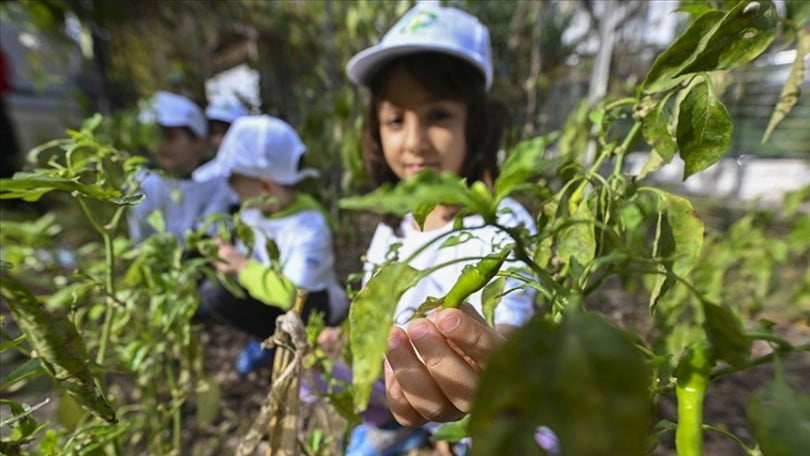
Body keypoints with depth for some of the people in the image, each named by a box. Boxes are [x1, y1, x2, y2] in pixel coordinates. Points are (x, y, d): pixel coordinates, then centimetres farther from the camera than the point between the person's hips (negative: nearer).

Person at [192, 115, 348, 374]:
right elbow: (249, 255, 1)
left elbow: (291, 294, -40)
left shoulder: (309, 227, -34)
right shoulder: (252, 208, -11)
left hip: (317, 311, -6)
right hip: (278, 302, 6)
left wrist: (244, 268, -29)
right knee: (215, 298, -9)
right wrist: (232, 262, -20)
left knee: (305, 301, -38)